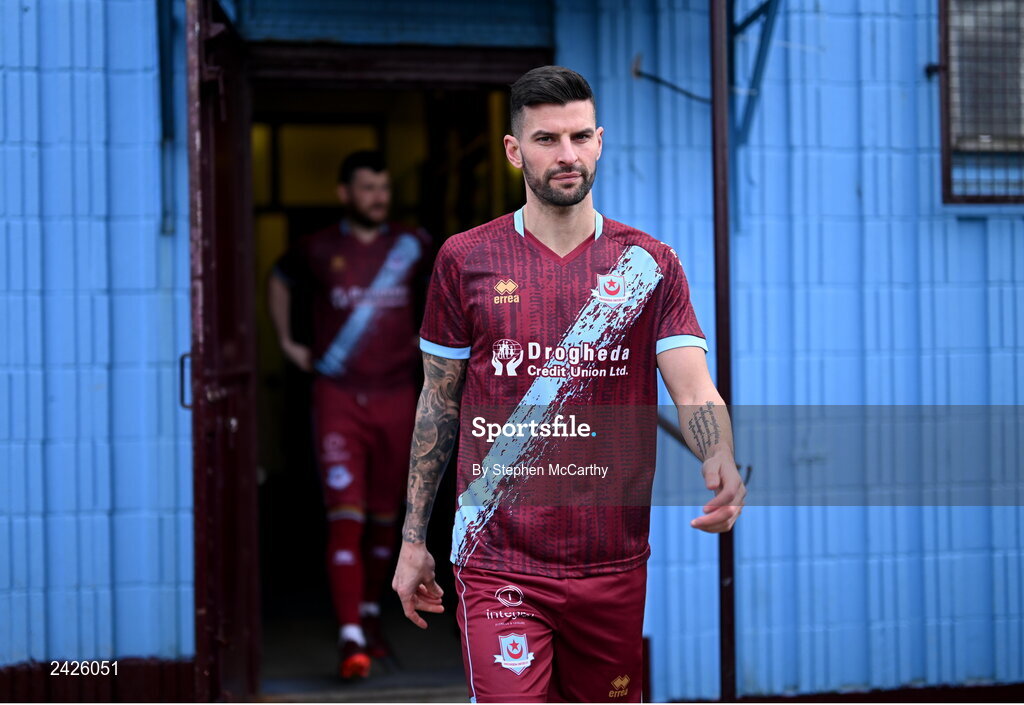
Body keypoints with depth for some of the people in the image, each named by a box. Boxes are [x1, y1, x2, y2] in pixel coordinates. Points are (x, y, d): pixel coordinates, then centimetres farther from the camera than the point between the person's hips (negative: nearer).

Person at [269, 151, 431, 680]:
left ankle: (370, 616, 31)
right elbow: (279, 279, 24)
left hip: (396, 398, 2)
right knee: (345, 516, -13)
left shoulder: (412, 246, 5)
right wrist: (287, 342, 18)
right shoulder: (318, 251, 2)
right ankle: (350, 638, -17)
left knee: (384, 517, 11)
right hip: (337, 398, -2)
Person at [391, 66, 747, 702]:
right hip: (499, 562, -2)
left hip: (614, 565, 2)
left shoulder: (650, 263, 3)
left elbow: (696, 392, -6)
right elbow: (438, 404, 8)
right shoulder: (465, 261, 2)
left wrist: (721, 462, -28)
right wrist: (413, 540, 7)